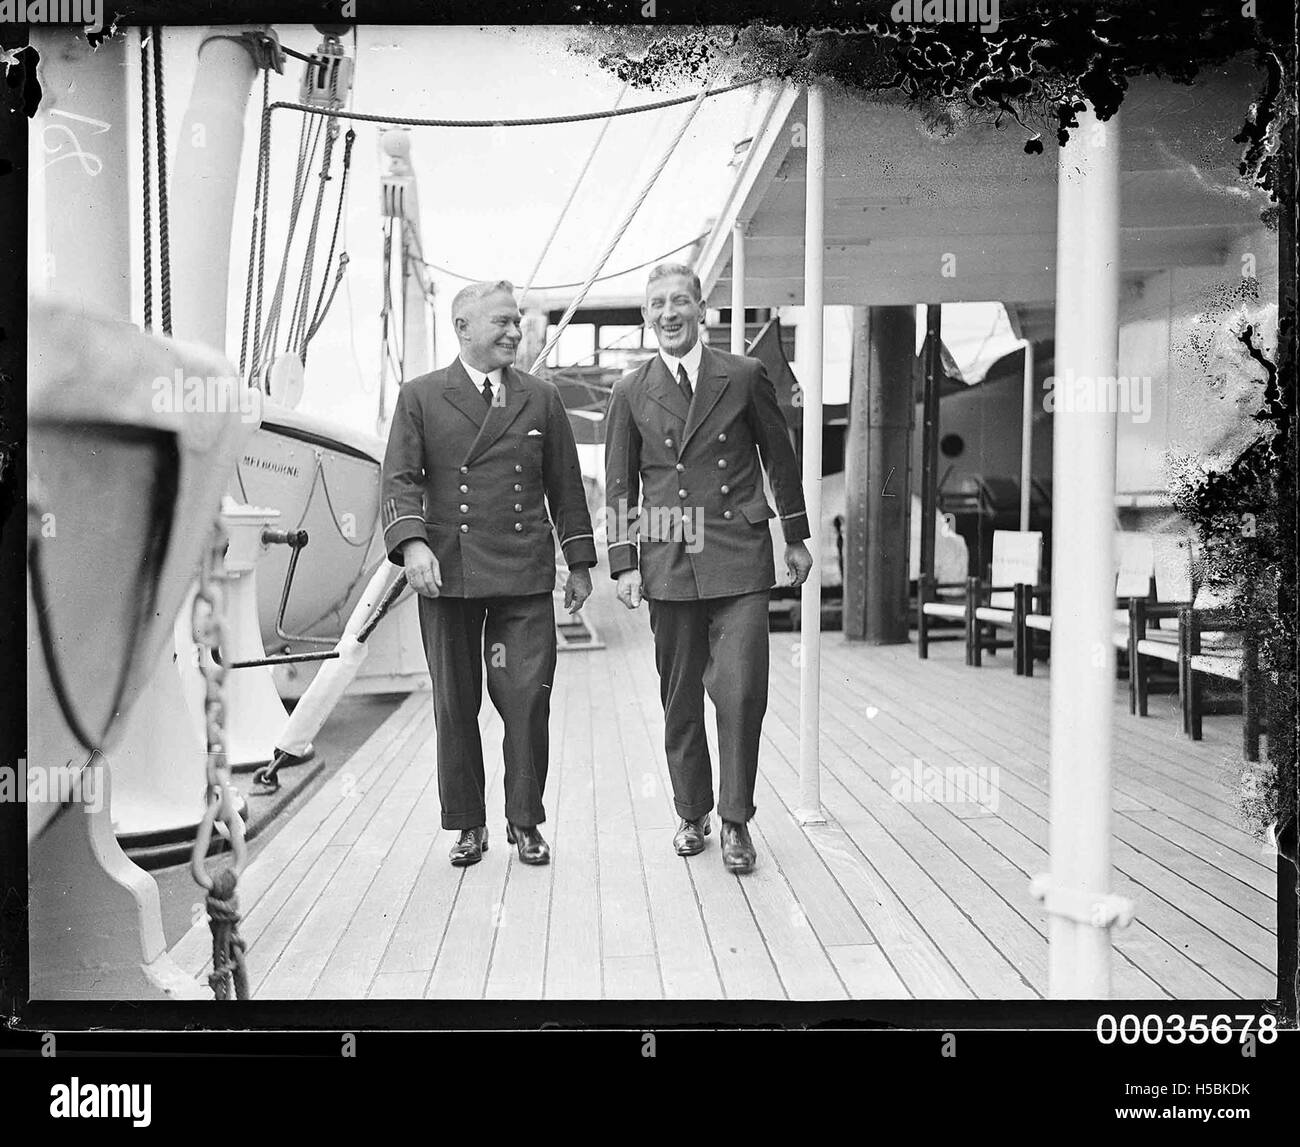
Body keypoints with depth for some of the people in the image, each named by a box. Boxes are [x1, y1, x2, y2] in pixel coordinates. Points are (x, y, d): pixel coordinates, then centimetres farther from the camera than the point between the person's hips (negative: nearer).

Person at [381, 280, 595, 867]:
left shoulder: (541, 397, 13)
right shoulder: (420, 397, 8)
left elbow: (565, 484, 14)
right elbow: (401, 478, 0)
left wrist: (580, 562, 11)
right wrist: (412, 542, -17)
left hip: (525, 576, 1)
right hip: (447, 575, 0)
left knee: (528, 699, -2)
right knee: (455, 706, 5)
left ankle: (525, 821, 15)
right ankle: (468, 825, 19)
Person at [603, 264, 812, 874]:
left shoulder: (745, 376, 5)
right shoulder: (630, 393, 7)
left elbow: (779, 457, 12)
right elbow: (619, 487, 9)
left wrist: (796, 537, 14)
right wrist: (624, 564, 1)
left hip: (738, 556, -1)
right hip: (668, 561, 2)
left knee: (741, 691, -9)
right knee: (680, 698, 9)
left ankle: (735, 822, 6)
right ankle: (692, 814, 25)